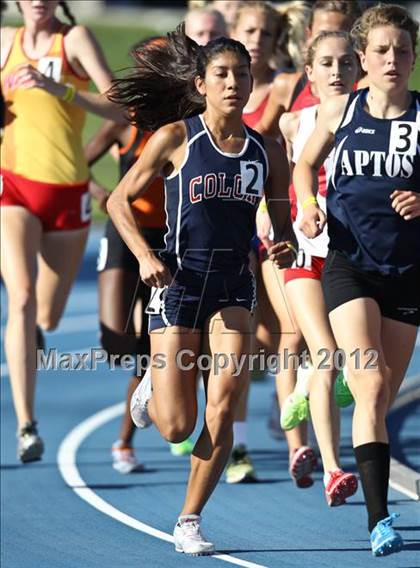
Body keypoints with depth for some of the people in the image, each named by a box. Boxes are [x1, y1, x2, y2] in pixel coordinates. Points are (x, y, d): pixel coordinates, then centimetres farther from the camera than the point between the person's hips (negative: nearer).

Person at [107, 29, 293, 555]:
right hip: (178, 285, -3)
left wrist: (283, 249, -7)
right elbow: (119, 200, -1)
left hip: (233, 289, 3)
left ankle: (189, 522, 3)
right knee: (177, 427, -4)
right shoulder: (176, 137, -5)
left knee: (223, 410, -13)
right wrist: (144, 256, -15)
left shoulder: (267, 152, 5)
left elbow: (282, 225, 16)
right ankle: (151, 388, 34)